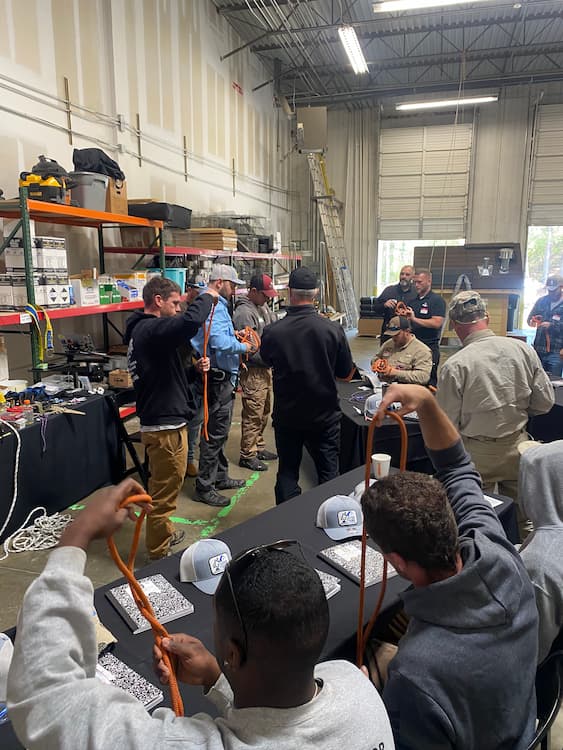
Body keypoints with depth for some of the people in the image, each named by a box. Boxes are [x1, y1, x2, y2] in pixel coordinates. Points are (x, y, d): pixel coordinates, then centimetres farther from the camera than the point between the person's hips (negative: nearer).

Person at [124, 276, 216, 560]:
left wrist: (194, 368, 5)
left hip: (156, 422, 11)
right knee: (165, 491, 2)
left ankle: (163, 534, 43)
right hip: (166, 426, -11)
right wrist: (207, 297, -18)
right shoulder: (152, 328, -19)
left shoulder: (140, 330, 15)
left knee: (162, 485, 25)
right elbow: (191, 321, -38)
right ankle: (158, 552, 16)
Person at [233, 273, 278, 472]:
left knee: (264, 412, 18)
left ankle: (258, 447, 33)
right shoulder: (244, 312, -18)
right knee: (253, 414, -3)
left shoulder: (263, 307, 11)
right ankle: (247, 455, 8)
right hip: (252, 371, -10)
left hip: (265, 368, 10)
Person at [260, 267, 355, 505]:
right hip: (324, 414, 0)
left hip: (286, 415, 0)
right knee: (328, 471, 16)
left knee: (287, 471, 15)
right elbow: (346, 374, -4)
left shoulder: (272, 332, -15)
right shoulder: (333, 329, -16)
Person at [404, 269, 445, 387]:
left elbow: (437, 323, -17)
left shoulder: (437, 300, -5)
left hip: (430, 346, -7)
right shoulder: (413, 301, 17)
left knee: (429, 381, -3)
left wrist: (414, 319, -20)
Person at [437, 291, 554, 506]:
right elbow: (545, 402, -1)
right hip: (519, 448, 4)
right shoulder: (524, 350, -8)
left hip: (478, 455, -4)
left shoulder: (454, 365, -20)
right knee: (520, 518, 21)